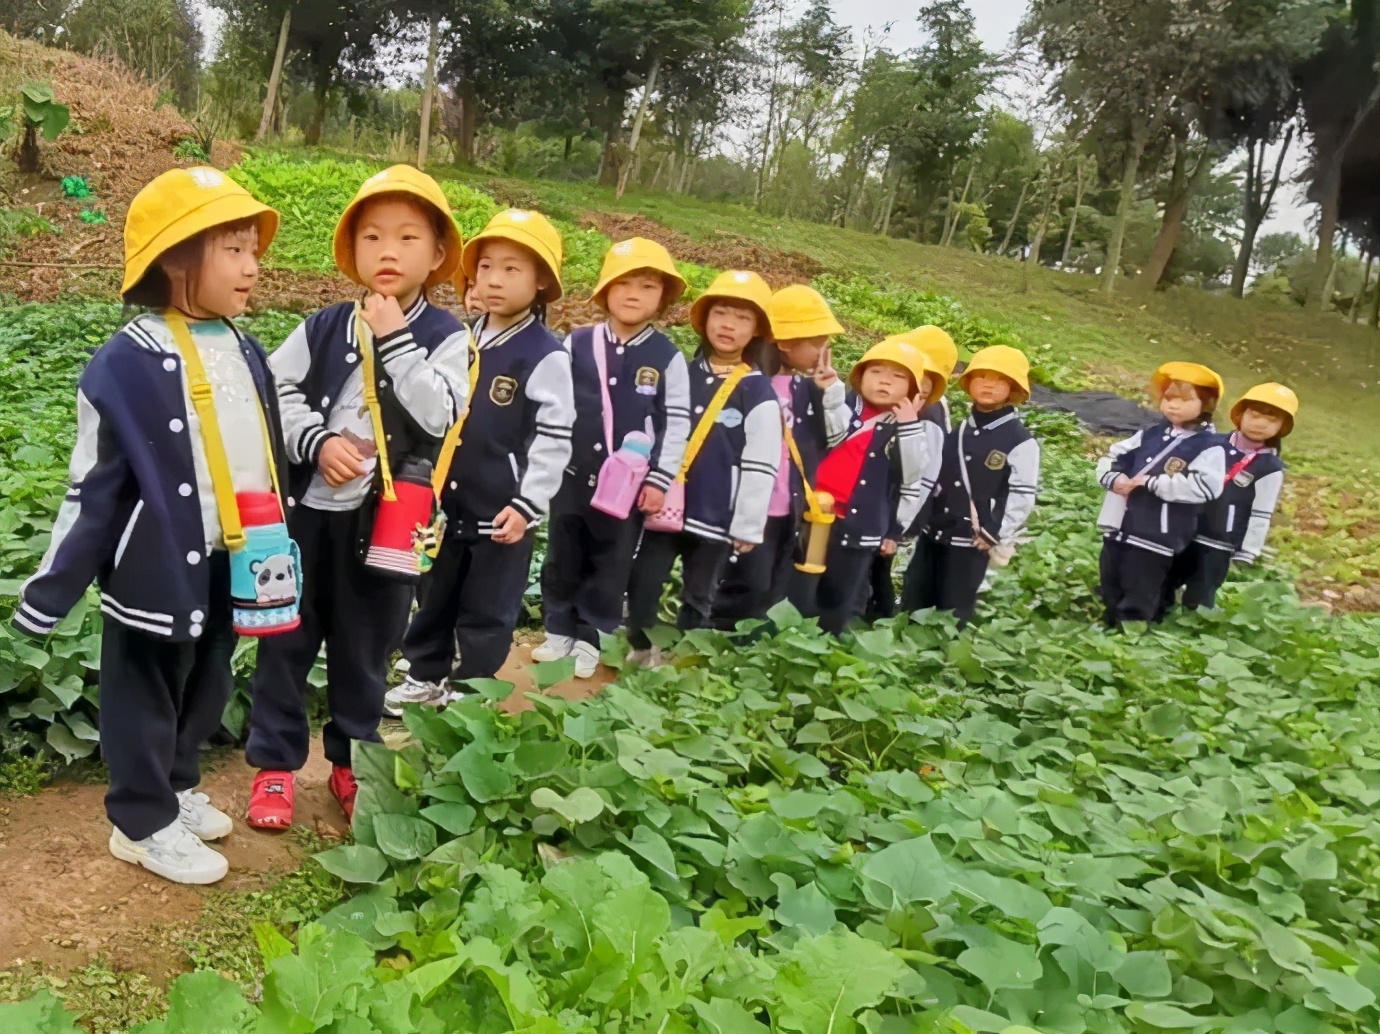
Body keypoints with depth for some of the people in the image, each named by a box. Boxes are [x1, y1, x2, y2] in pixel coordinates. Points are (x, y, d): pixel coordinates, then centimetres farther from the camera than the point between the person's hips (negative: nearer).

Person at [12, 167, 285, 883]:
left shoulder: (244, 353, 3)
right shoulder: (126, 365, -18)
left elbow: (270, 456, 12)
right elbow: (93, 489, -14)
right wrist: (49, 593, -10)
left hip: (232, 562, 7)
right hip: (158, 566, -7)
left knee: (206, 687, 21)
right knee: (146, 696, 10)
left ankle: (175, 787, 42)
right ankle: (143, 822, 28)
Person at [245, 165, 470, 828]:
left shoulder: (446, 337, -4)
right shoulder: (323, 327, 3)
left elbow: (441, 416, -18)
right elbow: (276, 393, 1)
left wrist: (396, 342, -19)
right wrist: (319, 442, -15)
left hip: (383, 516, -2)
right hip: (306, 506, 2)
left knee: (364, 647, 12)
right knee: (286, 637, 10)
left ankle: (352, 761, 31)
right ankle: (275, 762, 26)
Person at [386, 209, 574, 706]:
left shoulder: (547, 355, -13)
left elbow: (554, 440, -14)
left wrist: (528, 504, -17)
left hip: (503, 511, -6)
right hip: (446, 503, 6)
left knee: (487, 612, 8)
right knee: (433, 600, 19)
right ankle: (426, 678, 38)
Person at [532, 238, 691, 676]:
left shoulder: (668, 357, -3)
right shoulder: (577, 344, 1)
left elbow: (677, 423, -2)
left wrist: (659, 479, -6)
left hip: (630, 481, -2)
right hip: (571, 473, 2)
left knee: (611, 565, 7)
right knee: (562, 558, 12)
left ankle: (590, 639, 21)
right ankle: (559, 631, 28)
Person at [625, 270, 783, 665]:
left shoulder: (759, 392, -6)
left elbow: (760, 465, -7)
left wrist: (747, 525, -8)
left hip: (715, 516, -2)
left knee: (698, 597, 11)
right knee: (643, 585, 6)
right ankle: (640, 649, 25)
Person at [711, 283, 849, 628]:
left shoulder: (809, 387, 9)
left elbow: (835, 438, 7)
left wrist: (833, 393, -5)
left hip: (792, 507, 7)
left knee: (776, 590, 11)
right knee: (749, 586, -5)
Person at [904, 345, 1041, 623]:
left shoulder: (1021, 441, -9)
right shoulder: (956, 429, 9)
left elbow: (1022, 496, -11)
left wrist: (996, 536, -13)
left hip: (972, 541, -5)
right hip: (932, 532, 6)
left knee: (954, 612, 2)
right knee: (914, 604, 12)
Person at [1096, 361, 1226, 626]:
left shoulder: (1210, 446, -9)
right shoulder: (1150, 434, 10)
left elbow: (1204, 485, -22)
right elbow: (1113, 455, 16)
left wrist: (1152, 482, -22)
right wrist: (1113, 478, -7)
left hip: (1157, 538, -6)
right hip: (1120, 528, 7)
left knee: (1138, 599, 0)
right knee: (1111, 590, 19)